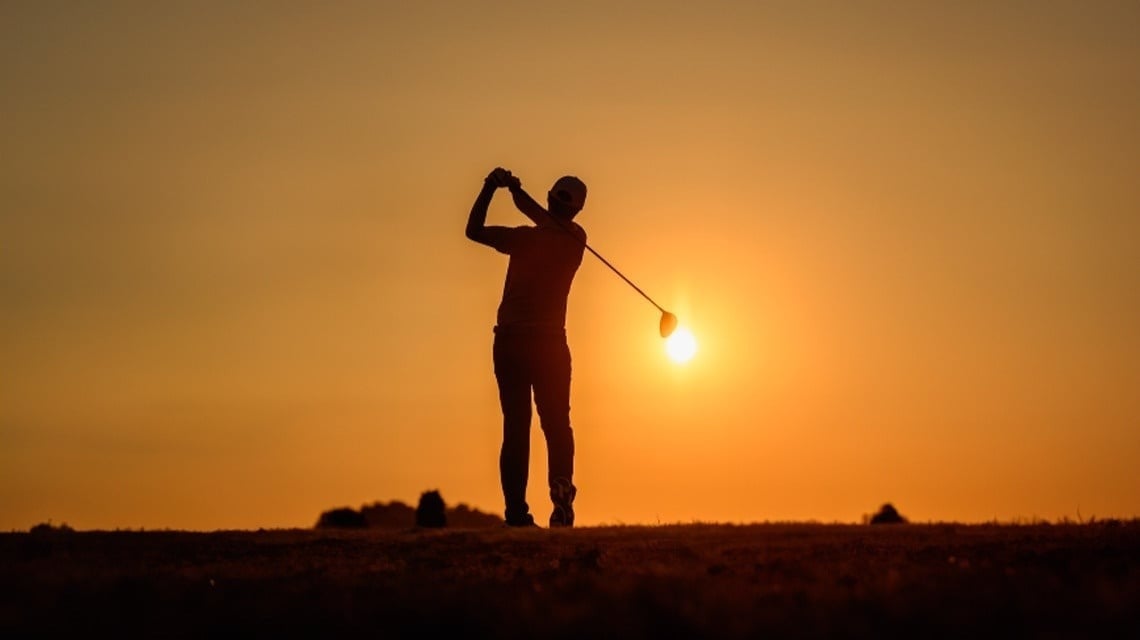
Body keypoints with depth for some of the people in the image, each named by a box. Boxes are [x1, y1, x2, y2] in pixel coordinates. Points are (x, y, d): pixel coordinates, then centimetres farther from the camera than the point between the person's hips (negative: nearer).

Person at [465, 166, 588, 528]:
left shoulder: (524, 238, -8)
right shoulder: (575, 241, 2)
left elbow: (474, 230, 0)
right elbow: (548, 224, 18)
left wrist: (491, 187, 3)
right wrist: (515, 189, 21)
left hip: (509, 343, -1)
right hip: (549, 343, 1)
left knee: (515, 428, 0)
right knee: (556, 424, 7)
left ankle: (517, 511, -7)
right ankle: (561, 495, -14)